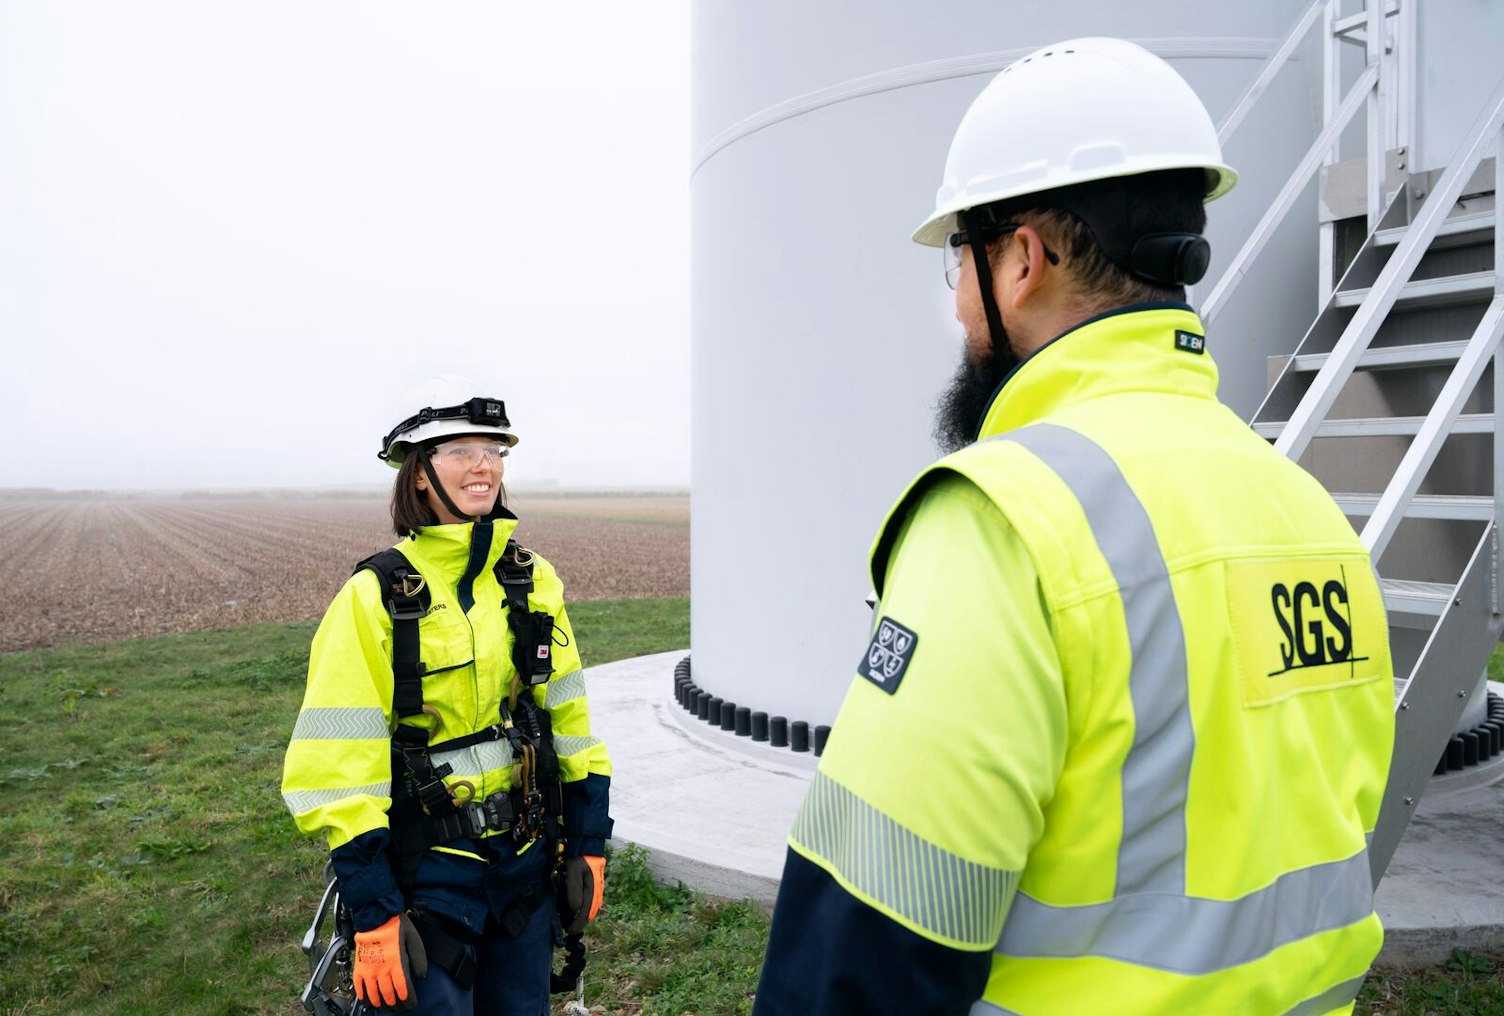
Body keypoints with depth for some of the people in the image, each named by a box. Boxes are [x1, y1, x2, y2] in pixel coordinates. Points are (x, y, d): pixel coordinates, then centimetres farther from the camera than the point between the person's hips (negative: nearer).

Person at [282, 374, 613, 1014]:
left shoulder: (532, 580, 1)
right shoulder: (374, 597, -13)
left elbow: (570, 717, 6)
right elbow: (338, 766, -14)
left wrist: (589, 843, 6)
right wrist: (373, 913, -15)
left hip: (527, 860, 5)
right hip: (427, 868, -4)